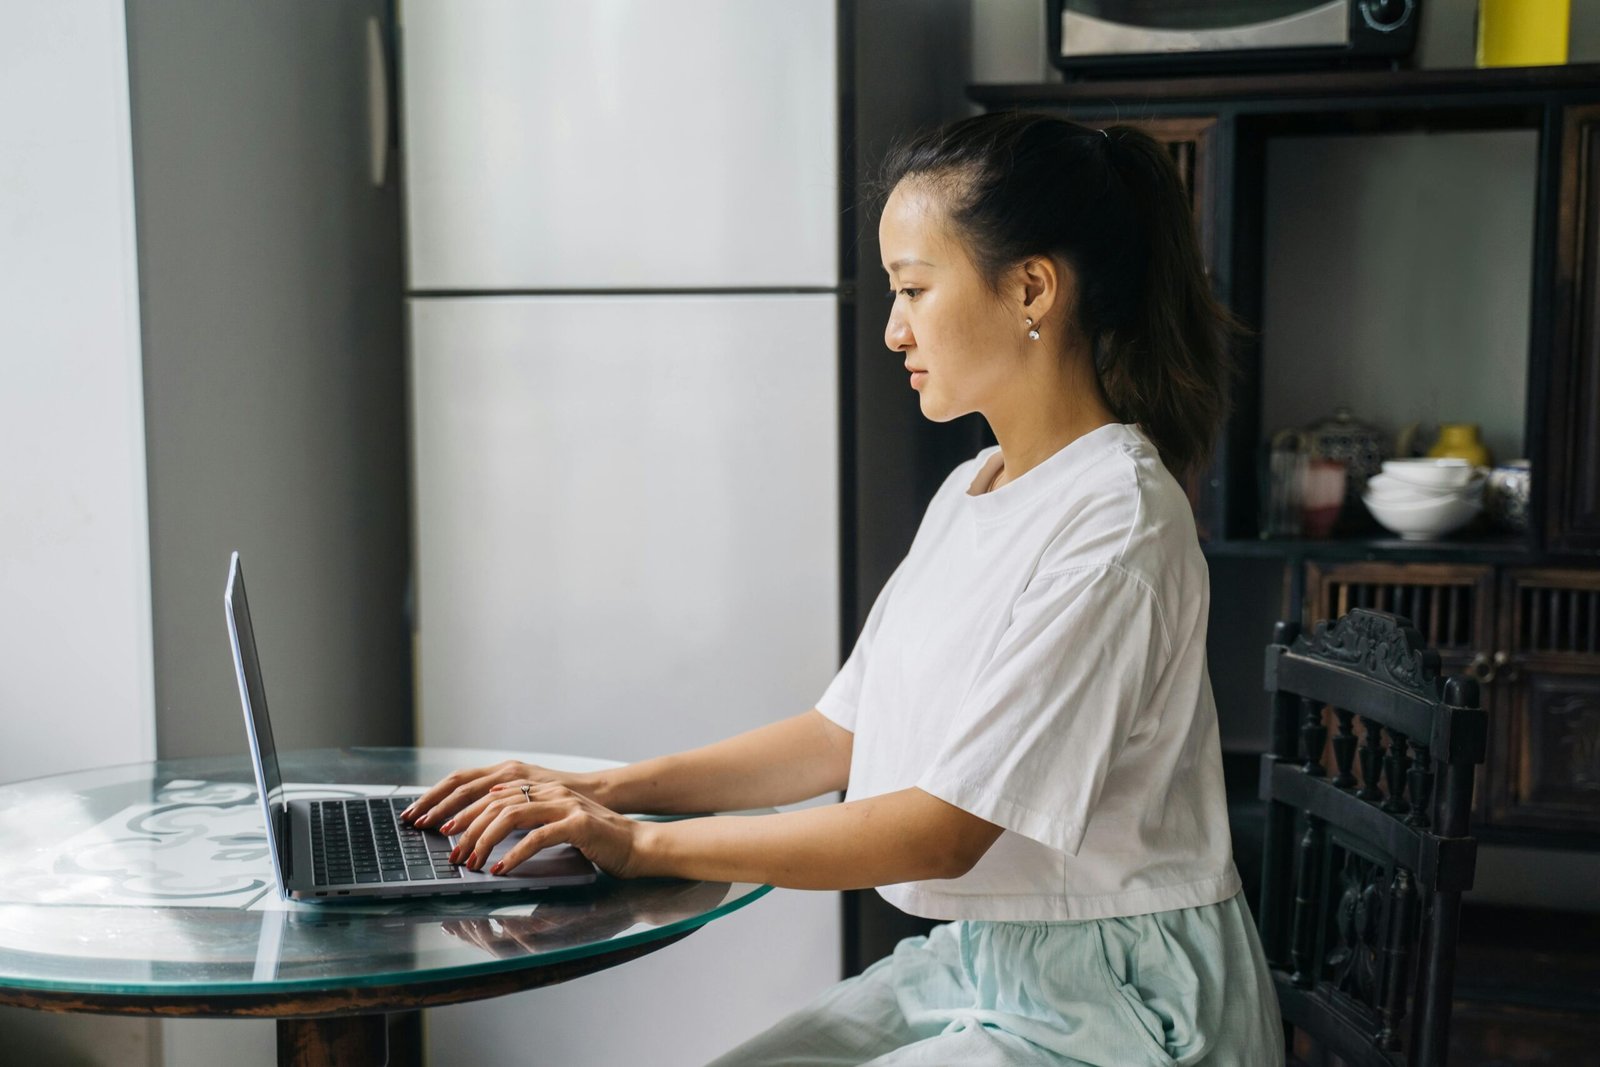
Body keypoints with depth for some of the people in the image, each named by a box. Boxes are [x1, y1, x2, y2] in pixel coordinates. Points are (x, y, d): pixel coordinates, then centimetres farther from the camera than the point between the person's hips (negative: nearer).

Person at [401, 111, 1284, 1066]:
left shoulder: (1114, 522, -19)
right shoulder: (971, 493, 10)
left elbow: (945, 828, -21)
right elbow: (843, 736, 13)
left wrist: (642, 843, -17)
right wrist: (605, 794, 3)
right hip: (967, 960, 8)